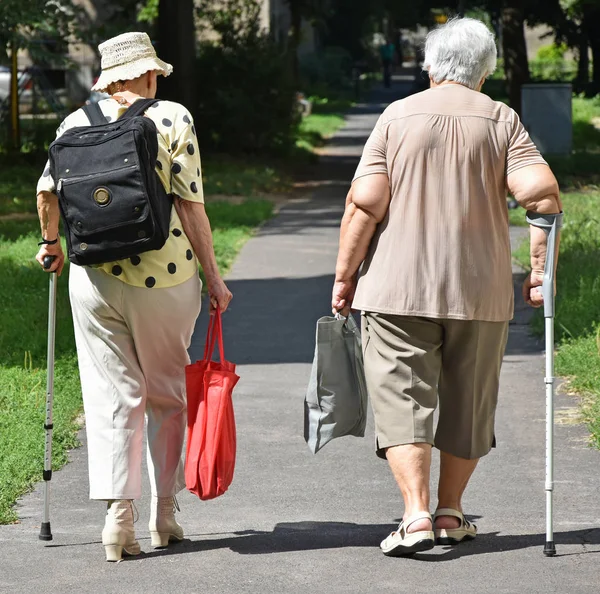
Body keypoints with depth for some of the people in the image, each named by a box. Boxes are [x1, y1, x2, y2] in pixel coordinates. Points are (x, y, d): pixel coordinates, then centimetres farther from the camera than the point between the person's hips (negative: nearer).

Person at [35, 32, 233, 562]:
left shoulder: (78, 122, 5)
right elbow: (190, 204, -7)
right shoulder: (173, 119, -3)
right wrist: (213, 276, -2)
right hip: (166, 277, -1)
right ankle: (164, 514, 18)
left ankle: (118, 514, -9)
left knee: (112, 397, 4)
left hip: (95, 275, 2)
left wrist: (51, 241, 20)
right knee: (168, 395, 14)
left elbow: (48, 190, 1)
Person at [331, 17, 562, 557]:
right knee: (468, 403, 15)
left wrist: (344, 275, 1)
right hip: (480, 290, 1)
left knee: (404, 399, -1)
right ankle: (450, 513, 22)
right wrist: (540, 270, -3)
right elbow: (543, 193, -11)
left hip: (398, 289, -1)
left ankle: (416, 518, -14)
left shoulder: (397, 118, 1)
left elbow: (364, 204, -6)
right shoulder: (501, 121, 2)